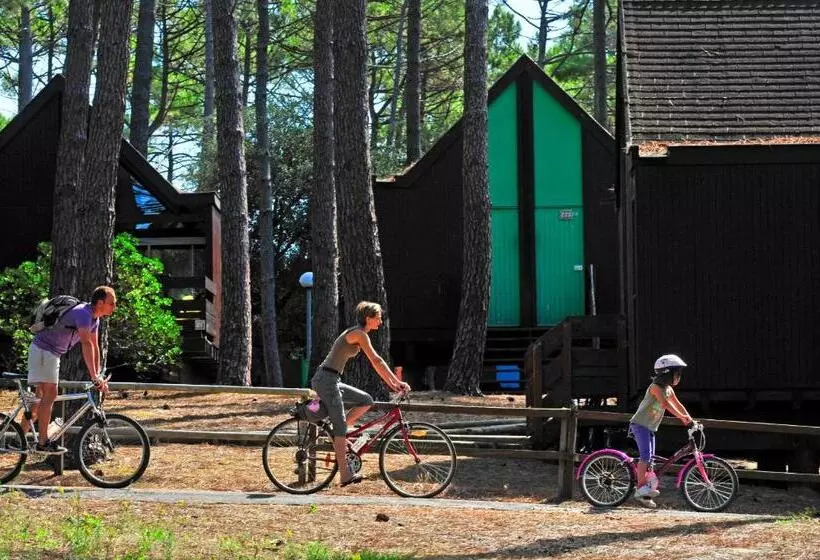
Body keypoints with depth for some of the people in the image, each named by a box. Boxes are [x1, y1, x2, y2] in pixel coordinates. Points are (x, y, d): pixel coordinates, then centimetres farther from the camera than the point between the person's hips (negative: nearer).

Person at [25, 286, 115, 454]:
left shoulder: (94, 318, 6)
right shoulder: (83, 314, -26)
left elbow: (95, 346, 9)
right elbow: (86, 345, -35)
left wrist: (98, 375, 2)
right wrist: (94, 377, -39)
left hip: (53, 353, 10)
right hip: (43, 350, -10)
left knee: (43, 396, 12)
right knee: (50, 394, -14)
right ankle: (43, 443, -14)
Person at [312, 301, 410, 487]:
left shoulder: (359, 334, 17)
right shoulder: (359, 334, -12)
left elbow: (375, 363, 20)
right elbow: (377, 361, -17)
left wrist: (392, 383, 15)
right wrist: (398, 382, -16)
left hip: (331, 381, 9)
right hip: (326, 380, -9)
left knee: (366, 401, 11)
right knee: (340, 428, -9)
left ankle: (337, 433, 9)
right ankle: (345, 475, -9)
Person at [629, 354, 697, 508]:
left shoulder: (669, 390, 9)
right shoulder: (655, 387, -18)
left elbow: (678, 405, 12)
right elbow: (666, 404, -29)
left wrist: (690, 420, 1)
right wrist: (683, 418, -33)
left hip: (650, 427, 9)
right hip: (640, 424, -9)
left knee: (649, 460, 5)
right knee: (645, 455, -22)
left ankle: (645, 495, 6)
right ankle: (641, 488, -25)